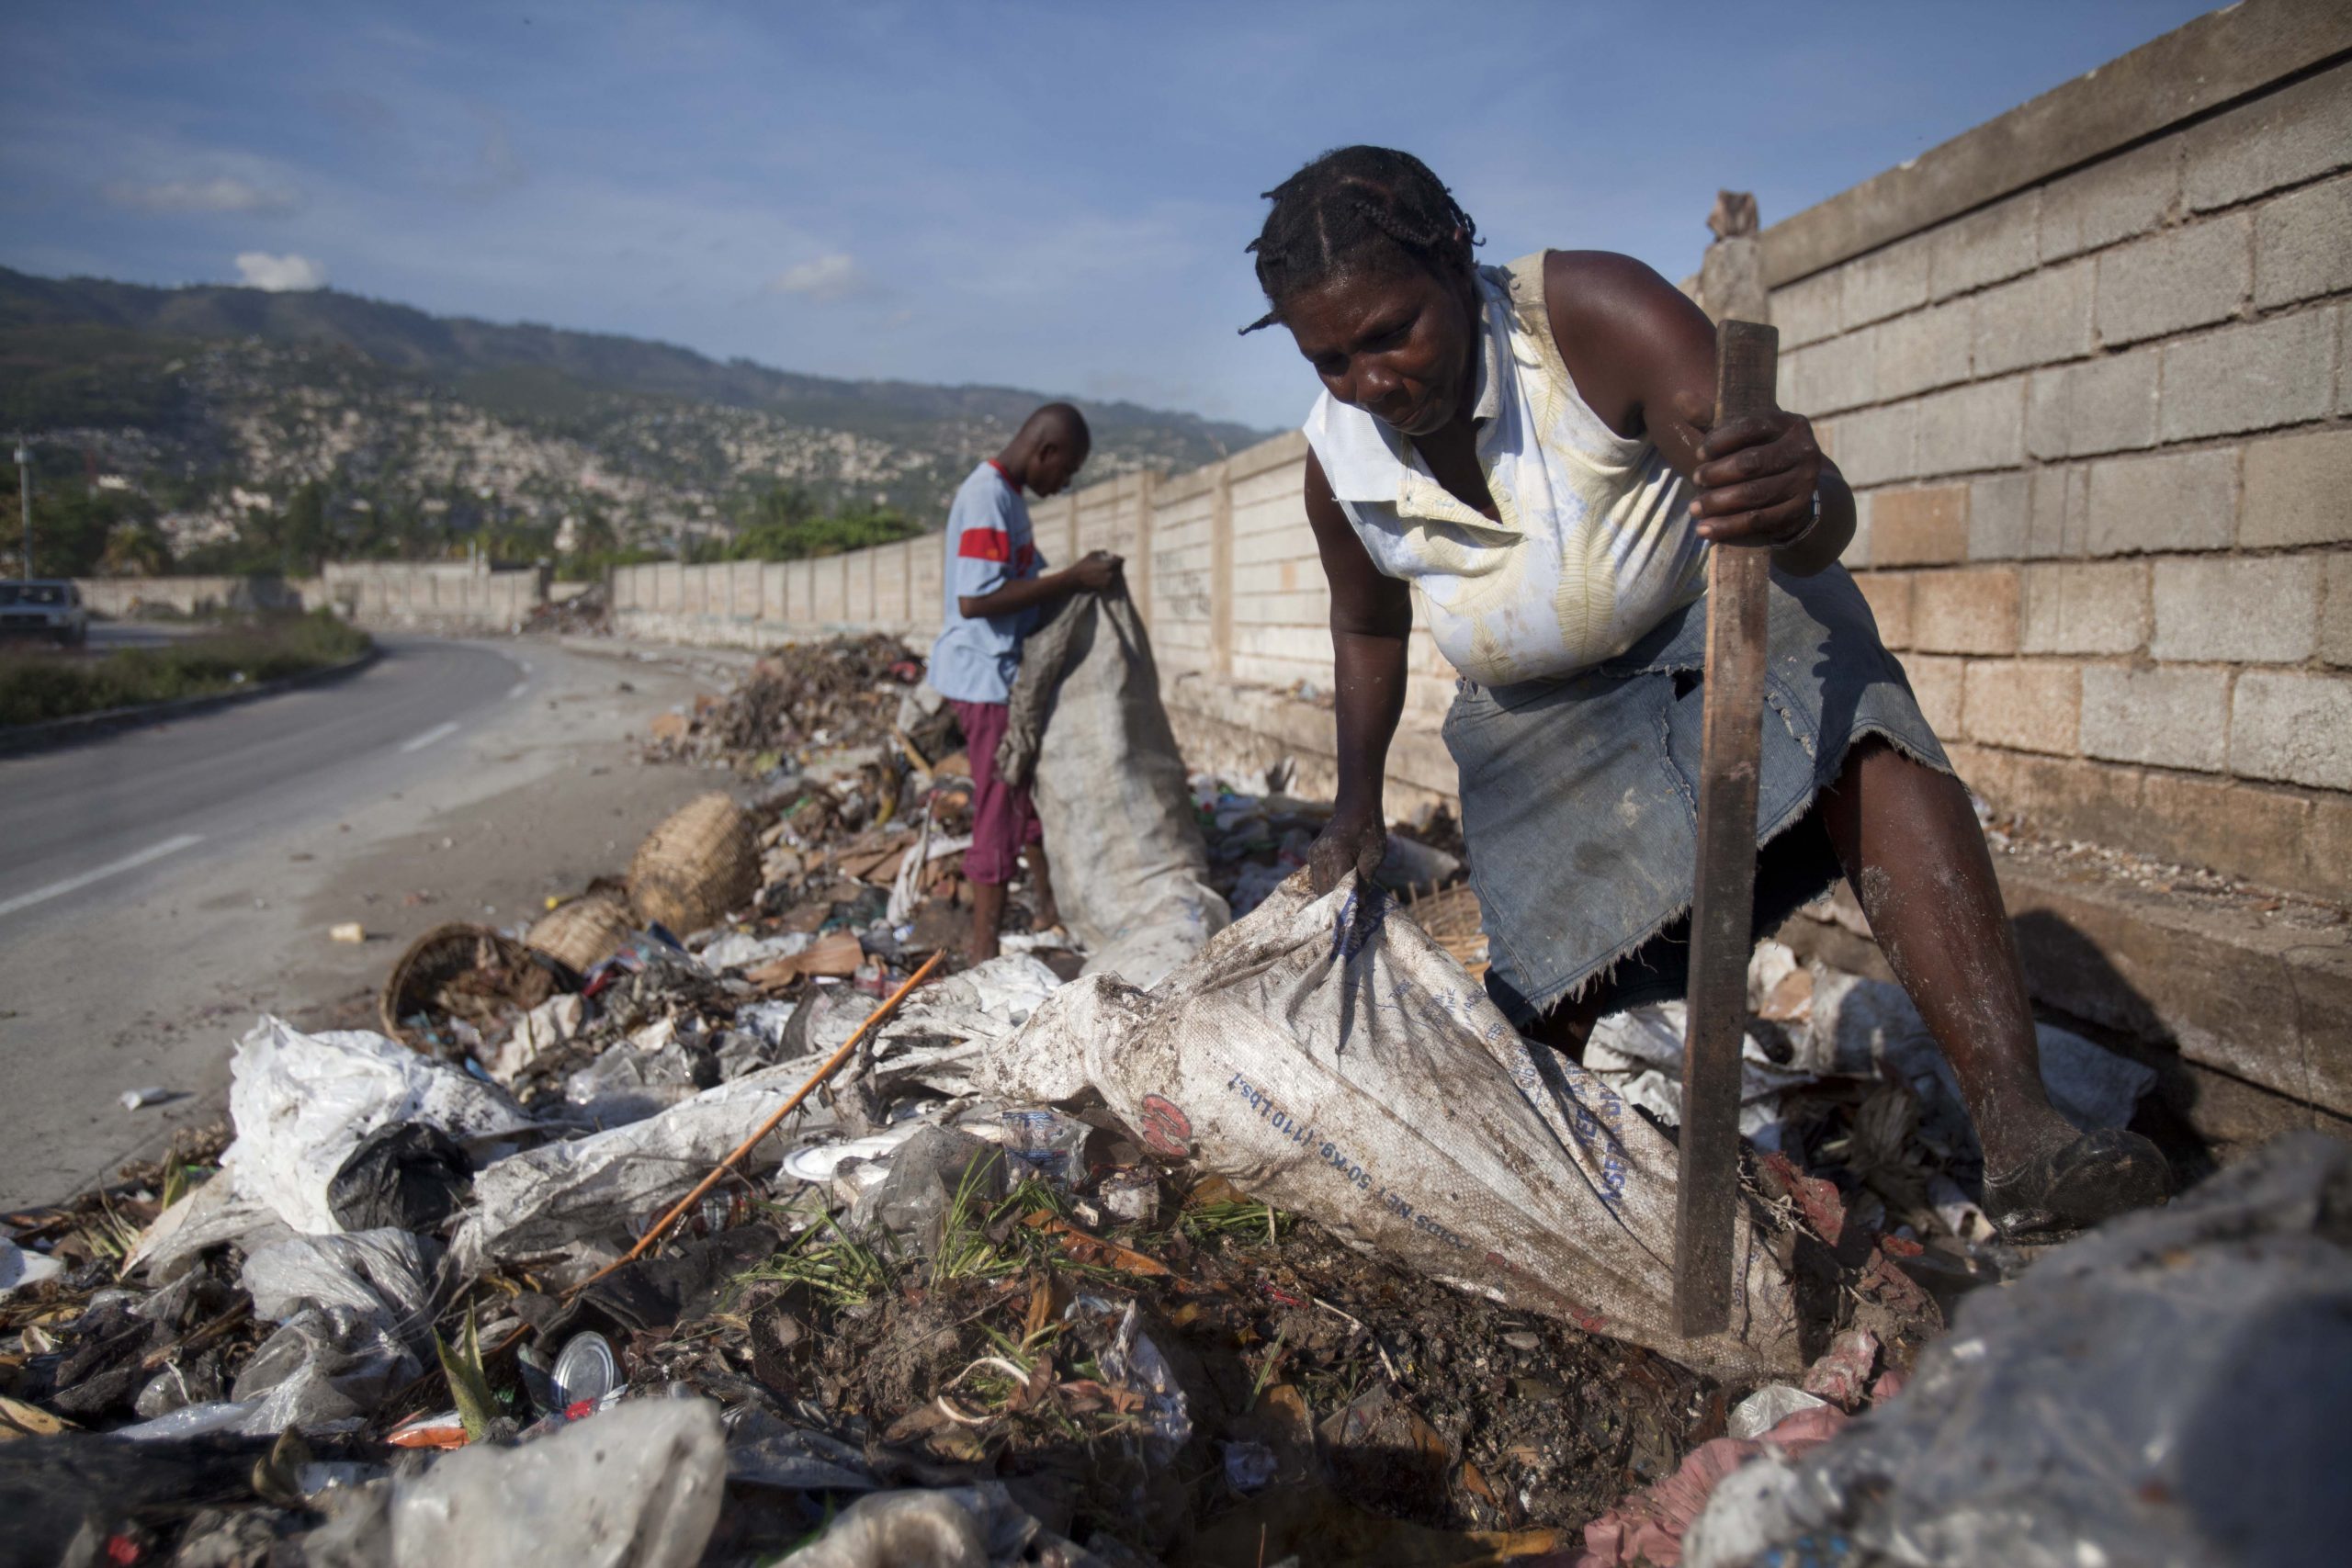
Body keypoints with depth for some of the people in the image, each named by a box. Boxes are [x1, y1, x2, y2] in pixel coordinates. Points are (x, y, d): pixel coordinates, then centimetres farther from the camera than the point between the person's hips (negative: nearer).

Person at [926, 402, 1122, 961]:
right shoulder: (986, 497, -20)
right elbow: (974, 599, -30)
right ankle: (984, 946, 8)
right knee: (1000, 808, -3)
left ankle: (1049, 904, 39)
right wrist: (1071, 580, -27)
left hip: (1009, 672, 10)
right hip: (985, 675, -10)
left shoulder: (1006, 493, 11)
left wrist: (1077, 574, 5)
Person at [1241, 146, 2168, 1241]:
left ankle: (2017, 1129, -40)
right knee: (1551, 1000, -7)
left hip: (1714, 612, -2)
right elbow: (1367, 627, 8)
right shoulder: (1337, 463, -14)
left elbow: (1824, 521, -36)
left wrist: (1799, 505, -61)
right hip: (1536, 718, 3)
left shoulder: (1595, 313, -27)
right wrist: (1357, 806, -1)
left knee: (1864, 750, -34)